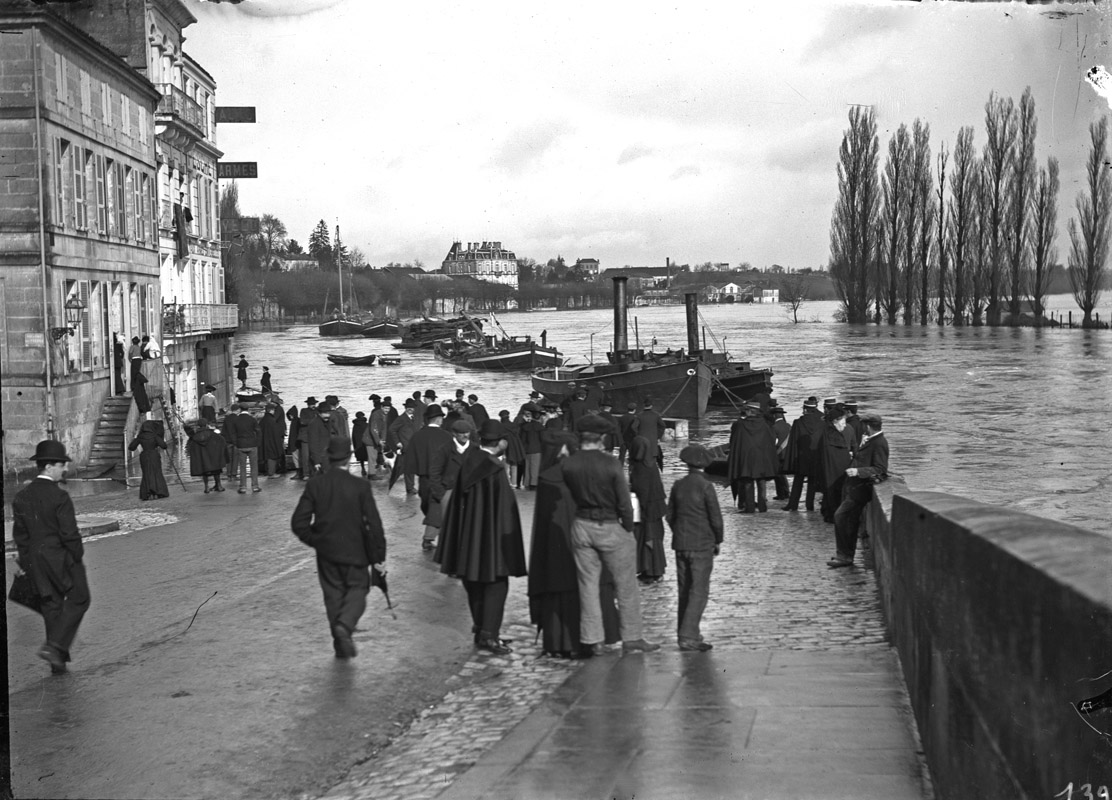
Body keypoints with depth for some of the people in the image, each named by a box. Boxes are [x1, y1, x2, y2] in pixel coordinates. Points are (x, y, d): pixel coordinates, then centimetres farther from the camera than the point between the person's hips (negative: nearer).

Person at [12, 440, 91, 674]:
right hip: (61, 558, -7)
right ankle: (55, 645, -4)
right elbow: (69, 533, -18)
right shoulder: (59, 497, -18)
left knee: (51, 604, 15)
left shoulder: (21, 497, 2)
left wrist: (25, 559, 16)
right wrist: (78, 556, -4)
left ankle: (57, 660, 18)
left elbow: (19, 533, 8)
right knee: (78, 599, 10)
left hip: (35, 559, 7)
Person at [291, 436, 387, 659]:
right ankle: (345, 625, -14)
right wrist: (379, 557, -5)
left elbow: (298, 523, -8)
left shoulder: (315, 485, -7)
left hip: (326, 551, 2)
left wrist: (315, 540, 9)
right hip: (355, 551, -2)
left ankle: (340, 644, 14)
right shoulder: (360, 486, -13)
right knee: (357, 589, 13)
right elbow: (374, 524, -13)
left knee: (334, 594, 14)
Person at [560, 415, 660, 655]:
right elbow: (624, 502, -12)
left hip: (581, 526, 3)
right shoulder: (610, 463, -15)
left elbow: (567, 495, 2)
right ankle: (632, 639, 17)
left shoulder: (567, 464, -6)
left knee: (587, 585, 11)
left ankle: (592, 641, 14)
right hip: (610, 527, -3)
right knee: (626, 585, 10)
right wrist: (628, 529, 2)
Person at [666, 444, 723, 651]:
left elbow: (670, 515, 9)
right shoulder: (705, 487, -14)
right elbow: (716, 518, -12)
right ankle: (689, 636, -9)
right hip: (702, 545, -6)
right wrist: (717, 541, 3)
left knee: (684, 590, 14)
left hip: (680, 544, 6)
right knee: (699, 591, -3)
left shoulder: (678, 486, 2)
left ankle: (685, 633, 20)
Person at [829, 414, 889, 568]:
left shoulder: (879, 444, -18)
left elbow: (881, 470, -22)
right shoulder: (869, 440, 11)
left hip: (860, 488, -10)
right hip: (853, 486, 10)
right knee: (850, 521, 16)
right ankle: (847, 555, 26)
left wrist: (859, 471, -28)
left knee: (840, 516, -13)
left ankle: (845, 556, -6)